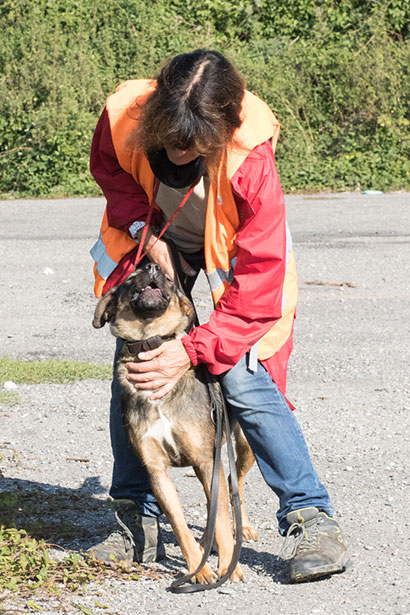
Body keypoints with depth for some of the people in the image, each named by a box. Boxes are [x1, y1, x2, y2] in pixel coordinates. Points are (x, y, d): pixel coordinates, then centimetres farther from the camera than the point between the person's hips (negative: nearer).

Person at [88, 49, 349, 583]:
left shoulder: (250, 158, -39)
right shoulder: (123, 116, -30)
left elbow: (260, 281, -34)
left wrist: (194, 350, -40)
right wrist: (145, 231, -20)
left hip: (233, 253, -4)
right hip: (153, 241, 4)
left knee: (243, 380, -19)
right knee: (131, 370, -6)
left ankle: (311, 520, -8)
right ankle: (137, 524, 7)